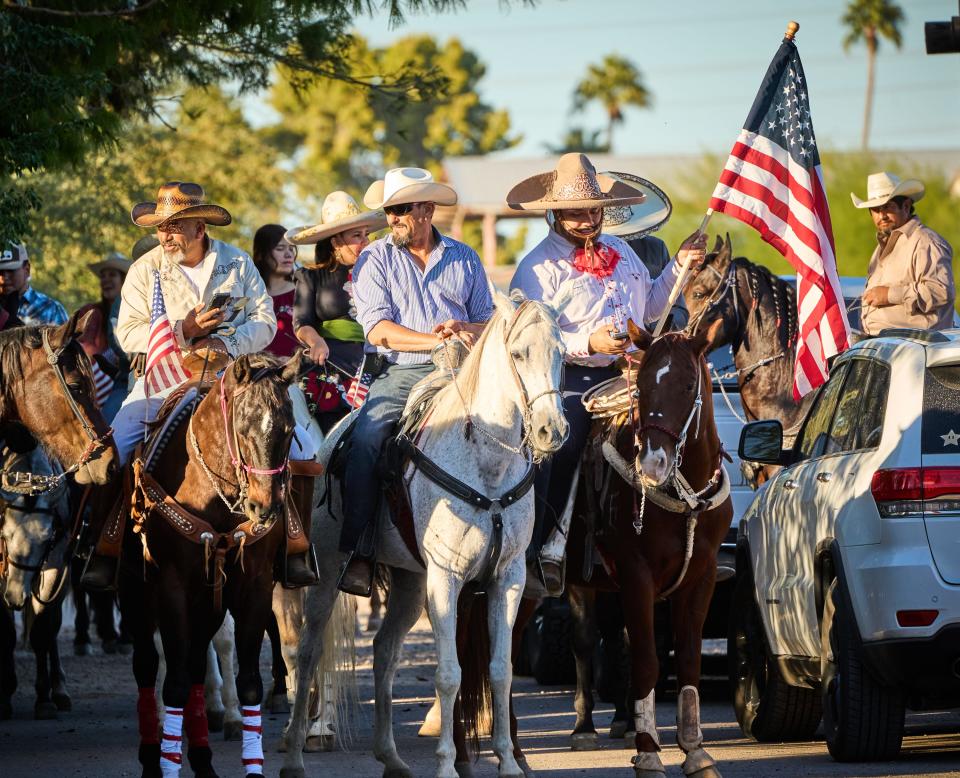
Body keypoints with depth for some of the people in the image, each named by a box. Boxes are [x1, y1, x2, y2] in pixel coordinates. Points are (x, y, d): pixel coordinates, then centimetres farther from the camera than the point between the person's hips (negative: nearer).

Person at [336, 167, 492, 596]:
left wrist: (462, 330, -10)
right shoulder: (375, 259, 9)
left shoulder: (465, 259, 15)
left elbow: (490, 325, 13)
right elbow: (377, 330, -3)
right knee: (365, 438, -27)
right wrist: (433, 340, -14)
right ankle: (359, 553, -27)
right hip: (399, 373, -1)